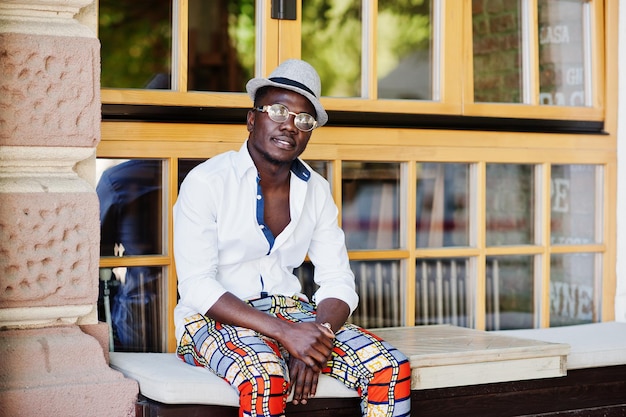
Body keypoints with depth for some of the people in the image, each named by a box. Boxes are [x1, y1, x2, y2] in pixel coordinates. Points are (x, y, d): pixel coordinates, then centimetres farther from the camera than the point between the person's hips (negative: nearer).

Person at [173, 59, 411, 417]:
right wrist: (285, 333, -26)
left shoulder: (317, 191, 7)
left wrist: (316, 338, -19)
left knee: (394, 370, -17)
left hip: (291, 311, 5)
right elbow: (197, 286, -17)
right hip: (215, 319, -5)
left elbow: (339, 283, 4)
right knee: (267, 380, -38)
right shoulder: (207, 182, -9)